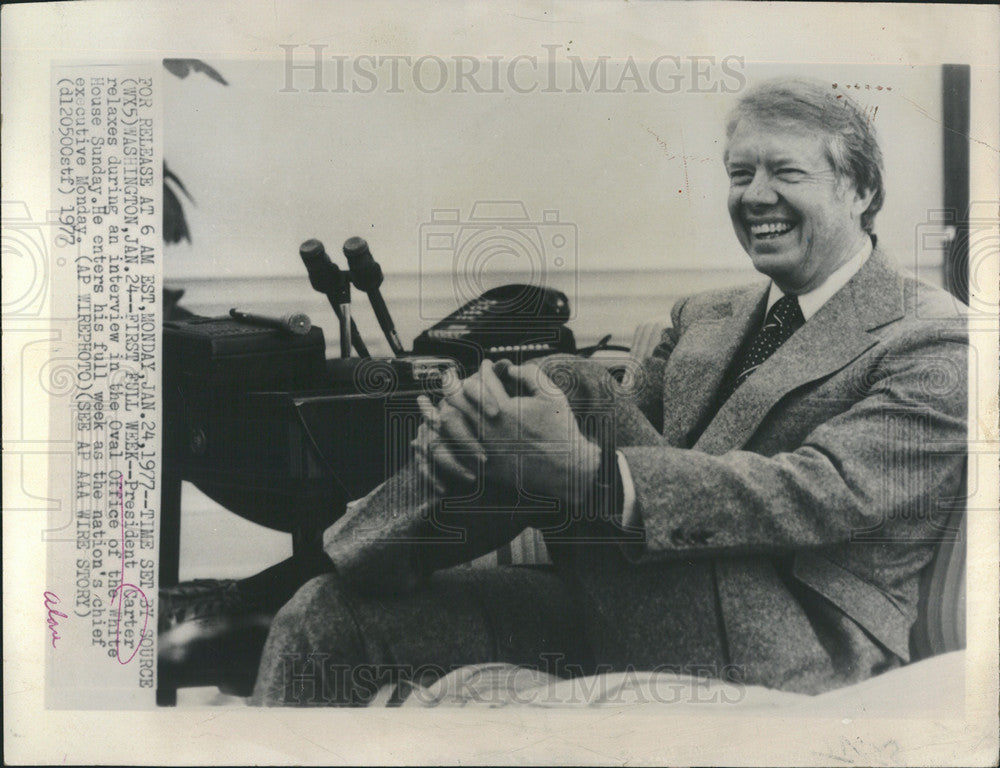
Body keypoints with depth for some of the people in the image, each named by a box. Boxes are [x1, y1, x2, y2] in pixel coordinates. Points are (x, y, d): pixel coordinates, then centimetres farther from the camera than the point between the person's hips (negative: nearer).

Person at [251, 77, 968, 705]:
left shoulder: (935, 341, -4)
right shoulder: (703, 317, 17)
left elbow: (828, 494, -20)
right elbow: (602, 432, 7)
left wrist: (587, 472, -32)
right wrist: (475, 422, -17)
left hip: (790, 652, -6)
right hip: (623, 611, 6)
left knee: (574, 384, -23)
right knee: (324, 619, -9)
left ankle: (318, 557, -8)